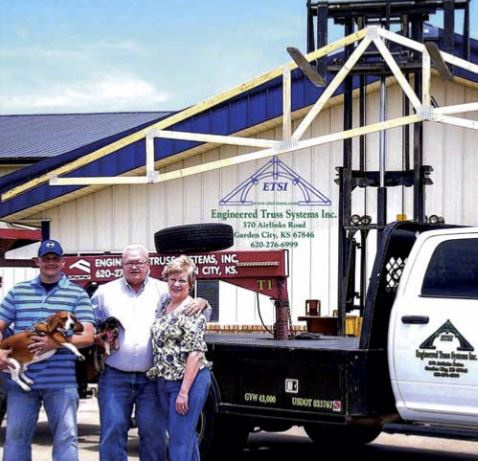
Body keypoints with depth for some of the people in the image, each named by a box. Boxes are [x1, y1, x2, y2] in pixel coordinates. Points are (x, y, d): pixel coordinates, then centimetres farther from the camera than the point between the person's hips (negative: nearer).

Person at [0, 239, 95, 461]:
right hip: (20, 378, 2)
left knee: (66, 437, 0)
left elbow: (87, 336, -3)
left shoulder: (77, 294, 4)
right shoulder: (18, 292, 11)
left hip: (61, 381, -2)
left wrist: (57, 342, -19)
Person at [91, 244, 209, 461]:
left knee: (153, 432, 4)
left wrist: (202, 303, -11)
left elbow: (188, 310, 10)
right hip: (115, 376, 0)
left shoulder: (164, 291, 7)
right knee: (113, 430, -1)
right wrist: (99, 340, -5)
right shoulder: (105, 292, 8)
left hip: (151, 378, 0)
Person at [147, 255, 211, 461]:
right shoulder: (164, 304, 11)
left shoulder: (192, 311, -13)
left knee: (180, 440, -7)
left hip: (189, 381, -8)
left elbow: (195, 353, -18)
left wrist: (184, 391, -21)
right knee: (186, 437, 16)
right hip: (165, 382, 8)